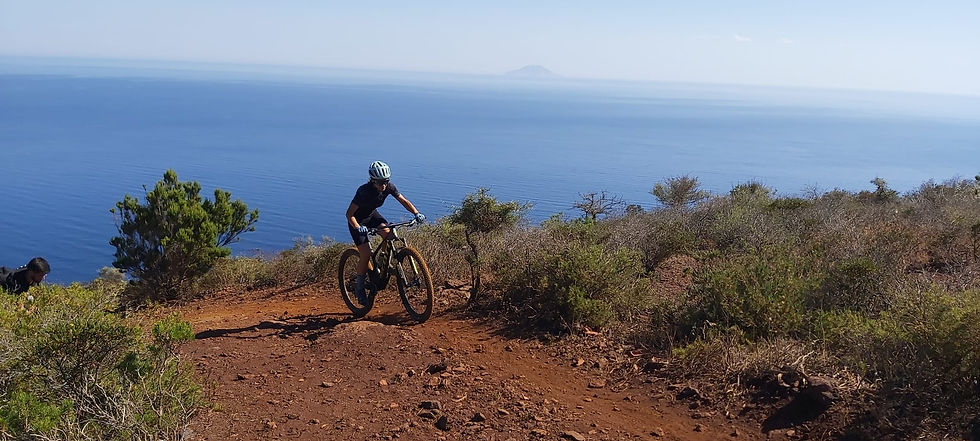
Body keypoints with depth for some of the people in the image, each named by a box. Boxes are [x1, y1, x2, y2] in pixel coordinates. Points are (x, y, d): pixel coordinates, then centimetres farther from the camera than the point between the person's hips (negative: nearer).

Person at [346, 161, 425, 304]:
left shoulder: (389, 187, -19)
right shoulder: (364, 191, -33)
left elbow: (404, 201, -11)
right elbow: (349, 214, -31)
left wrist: (416, 213, -26)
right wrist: (357, 227, -48)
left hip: (372, 215, 5)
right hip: (358, 220, -5)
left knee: (388, 233, -24)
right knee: (366, 255, -14)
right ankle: (359, 288, 5)